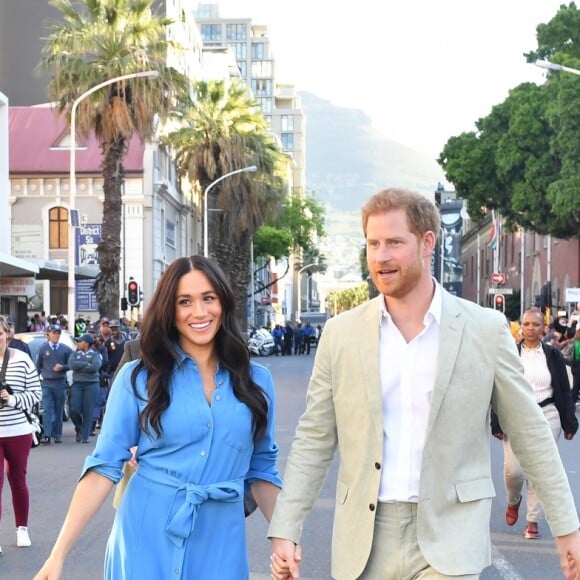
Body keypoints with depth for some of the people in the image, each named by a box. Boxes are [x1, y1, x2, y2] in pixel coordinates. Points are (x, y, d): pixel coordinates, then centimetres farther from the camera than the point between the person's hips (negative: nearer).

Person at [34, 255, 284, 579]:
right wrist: (59, 554, -10)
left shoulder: (256, 380, 4)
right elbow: (106, 465, -4)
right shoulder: (139, 378, -3)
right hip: (146, 543, -2)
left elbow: (261, 469, 10)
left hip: (220, 547, 2)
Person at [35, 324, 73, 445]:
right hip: (46, 383, -1)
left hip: (60, 383, 1)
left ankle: (58, 435, 14)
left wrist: (62, 367, -12)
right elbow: (37, 366, 9)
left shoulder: (66, 349, 5)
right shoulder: (43, 349, 5)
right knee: (47, 410, -8)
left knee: (59, 411, 6)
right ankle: (47, 436, -12)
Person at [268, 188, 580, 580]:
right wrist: (286, 530, -1)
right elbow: (314, 440, 6)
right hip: (364, 541, 2)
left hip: (449, 537, -2)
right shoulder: (340, 334, 3)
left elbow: (530, 433, 4)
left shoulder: (487, 329, -2)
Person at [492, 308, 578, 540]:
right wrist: (497, 423, -5)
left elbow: (564, 390, 7)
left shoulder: (553, 355, 4)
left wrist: (569, 423, 4)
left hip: (547, 417, 1)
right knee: (513, 470, -7)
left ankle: (533, 520, 12)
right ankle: (513, 501, 26)